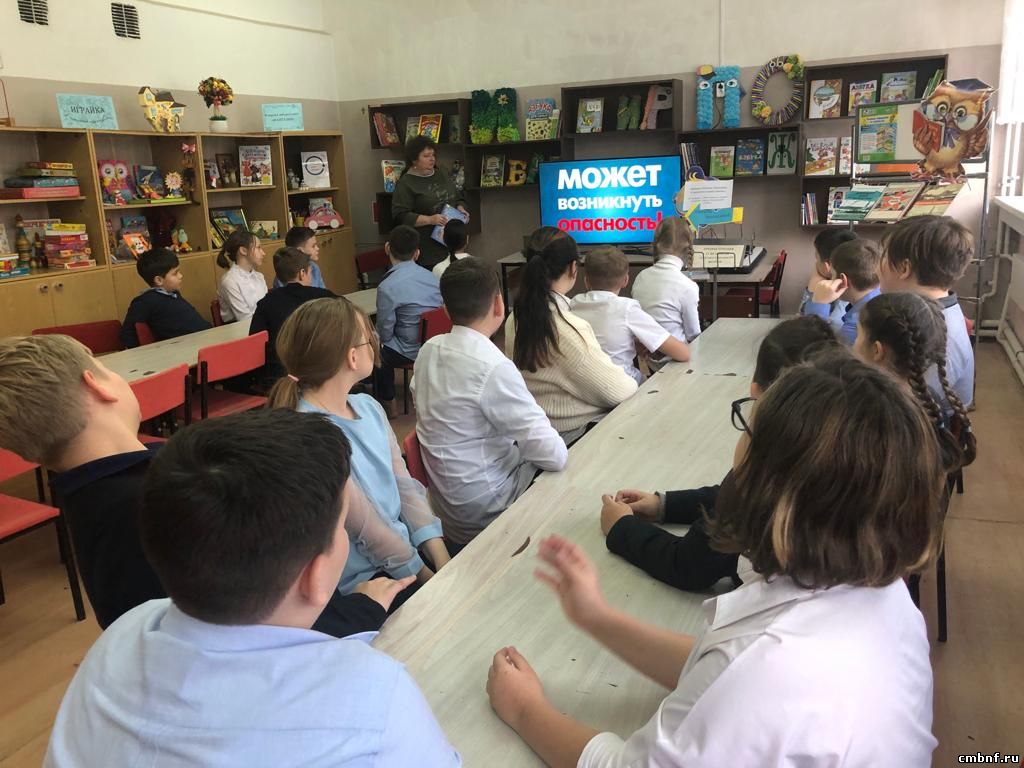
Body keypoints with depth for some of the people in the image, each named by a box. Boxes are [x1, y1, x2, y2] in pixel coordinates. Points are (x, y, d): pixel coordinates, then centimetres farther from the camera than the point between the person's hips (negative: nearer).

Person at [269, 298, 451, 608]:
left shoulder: (368, 406, 2)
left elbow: (405, 486, 2)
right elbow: (365, 526, -19)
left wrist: (444, 562, -7)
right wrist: (429, 576, -10)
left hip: (409, 546, 7)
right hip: (364, 581, -7)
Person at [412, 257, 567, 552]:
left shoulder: (429, 350, -2)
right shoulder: (494, 367, -26)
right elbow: (554, 456, -25)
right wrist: (556, 453, 0)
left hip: (448, 497, 8)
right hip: (484, 514, -7)